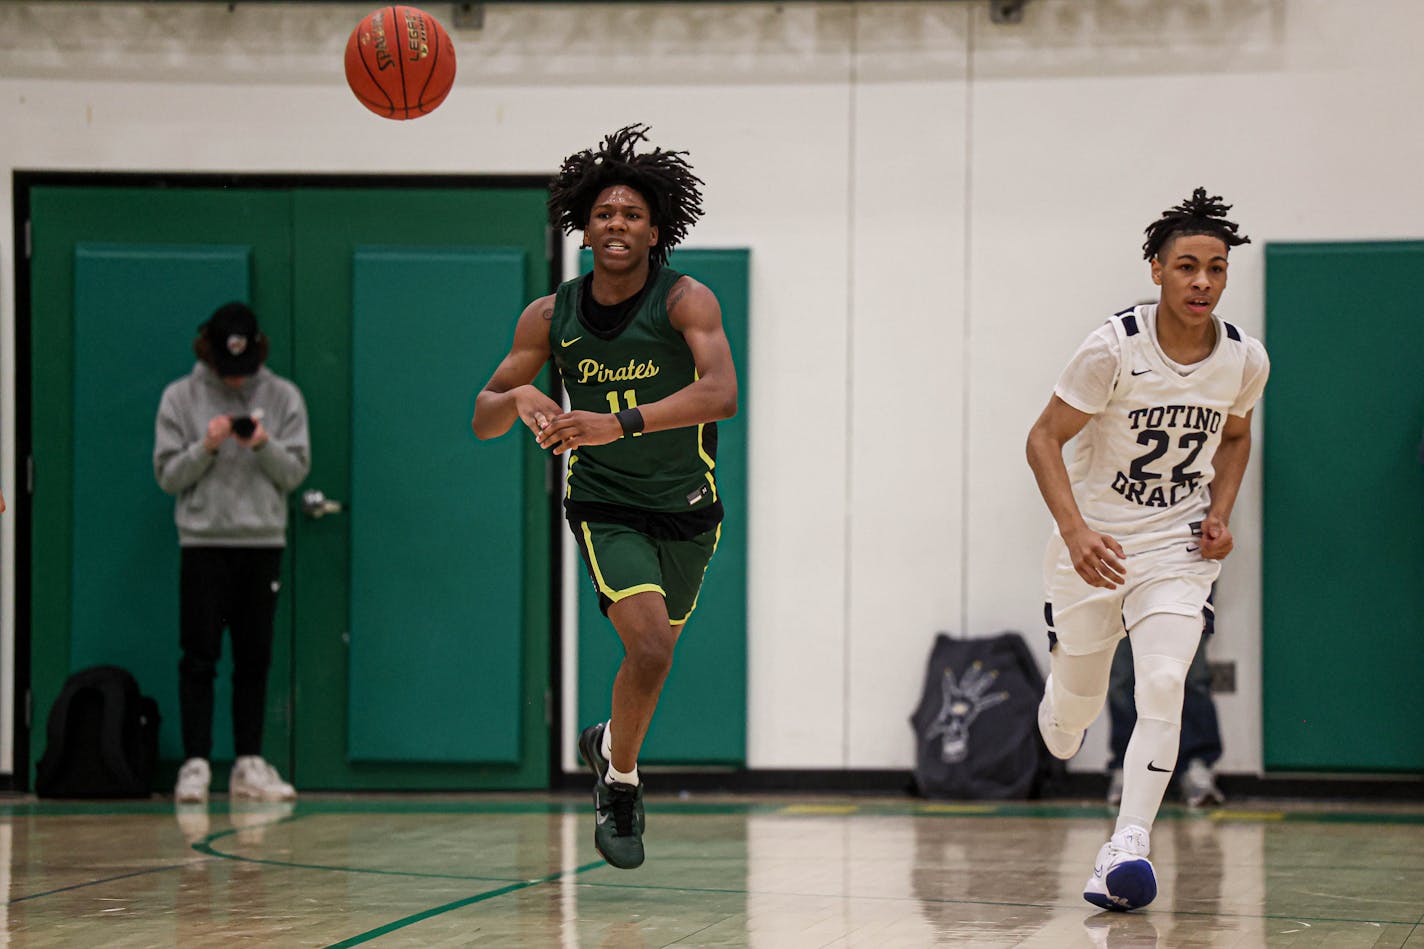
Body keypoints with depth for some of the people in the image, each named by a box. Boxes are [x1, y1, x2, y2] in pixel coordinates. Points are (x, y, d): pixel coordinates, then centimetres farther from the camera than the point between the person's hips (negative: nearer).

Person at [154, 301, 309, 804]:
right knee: (200, 657, -5)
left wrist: (265, 446, -16)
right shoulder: (181, 398, 2)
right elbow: (168, 475, 0)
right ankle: (195, 764, -3)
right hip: (203, 541, -2)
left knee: (255, 658, 4)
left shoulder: (283, 396, 5)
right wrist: (205, 447, -16)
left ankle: (249, 764, 8)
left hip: (263, 541, 2)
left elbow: (295, 471, 2)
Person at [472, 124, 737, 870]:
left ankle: (608, 744, 48)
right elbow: (483, 420, 0)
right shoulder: (550, 317, -8)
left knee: (654, 650, 17)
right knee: (650, 649, -21)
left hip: (687, 508, 1)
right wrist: (517, 399, -26)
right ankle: (620, 782, 0)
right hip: (604, 506, -1)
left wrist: (620, 422, -46)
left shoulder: (686, 301, -17)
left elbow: (722, 393, -34)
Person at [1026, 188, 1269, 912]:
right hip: (1094, 540, -1)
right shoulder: (1114, 348, -20)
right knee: (1076, 706, 11)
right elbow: (1045, 439, -15)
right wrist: (1075, 532, -28)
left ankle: (1129, 846, -21)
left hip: (1178, 546, 1)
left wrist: (1220, 515, -2)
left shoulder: (1245, 359, -7)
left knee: (1163, 686, -20)